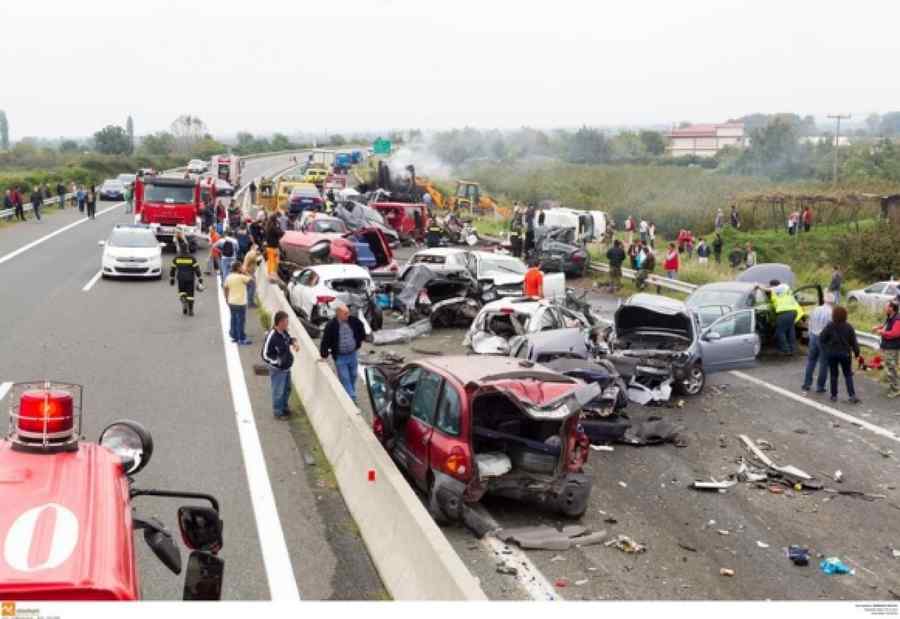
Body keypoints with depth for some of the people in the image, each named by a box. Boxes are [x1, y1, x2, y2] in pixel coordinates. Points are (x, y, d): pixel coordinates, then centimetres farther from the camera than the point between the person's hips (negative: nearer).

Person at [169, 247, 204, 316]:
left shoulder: (176, 258, -1)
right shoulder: (192, 258, -6)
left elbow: (172, 269, 5)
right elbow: (197, 269, -8)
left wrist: (171, 279, 18)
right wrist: (200, 281, -6)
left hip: (180, 279, 1)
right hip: (190, 279, -1)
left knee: (182, 293, 16)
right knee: (190, 295, 7)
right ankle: (190, 310, 7)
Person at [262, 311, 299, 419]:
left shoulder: (284, 332, -4)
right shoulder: (271, 336, -28)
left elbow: (288, 339, 20)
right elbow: (264, 355, -22)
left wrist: (293, 342, -2)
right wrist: (277, 362, -24)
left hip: (287, 367, 8)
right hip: (277, 370, -8)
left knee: (287, 389, 23)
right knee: (278, 392, 7)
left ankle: (284, 408, 42)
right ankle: (278, 412, 25)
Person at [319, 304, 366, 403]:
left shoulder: (353, 321, -8)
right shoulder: (331, 325, -21)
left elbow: (361, 327, 13)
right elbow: (325, 341, -14)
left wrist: (359, 341, 12)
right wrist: (324, 355, -10)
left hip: (352, 354, 5)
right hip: (340, 357, -5)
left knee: (353, 377, 16)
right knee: (345, 379, -3)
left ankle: (352, 397, 35)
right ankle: (351, 399, 1)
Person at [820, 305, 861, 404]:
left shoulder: (830, 326, -11)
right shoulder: (848, 327, -9)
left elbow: (822, 338, -8)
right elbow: (853, 341, -5)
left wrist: (826, 348, 8)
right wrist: (856, 351, 8)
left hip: (832, 354, 0)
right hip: (845, 354, 0)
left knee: (833, 375, 10)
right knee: (848, 375, 9)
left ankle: (834, 395, 13)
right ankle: (852, 395, -2)